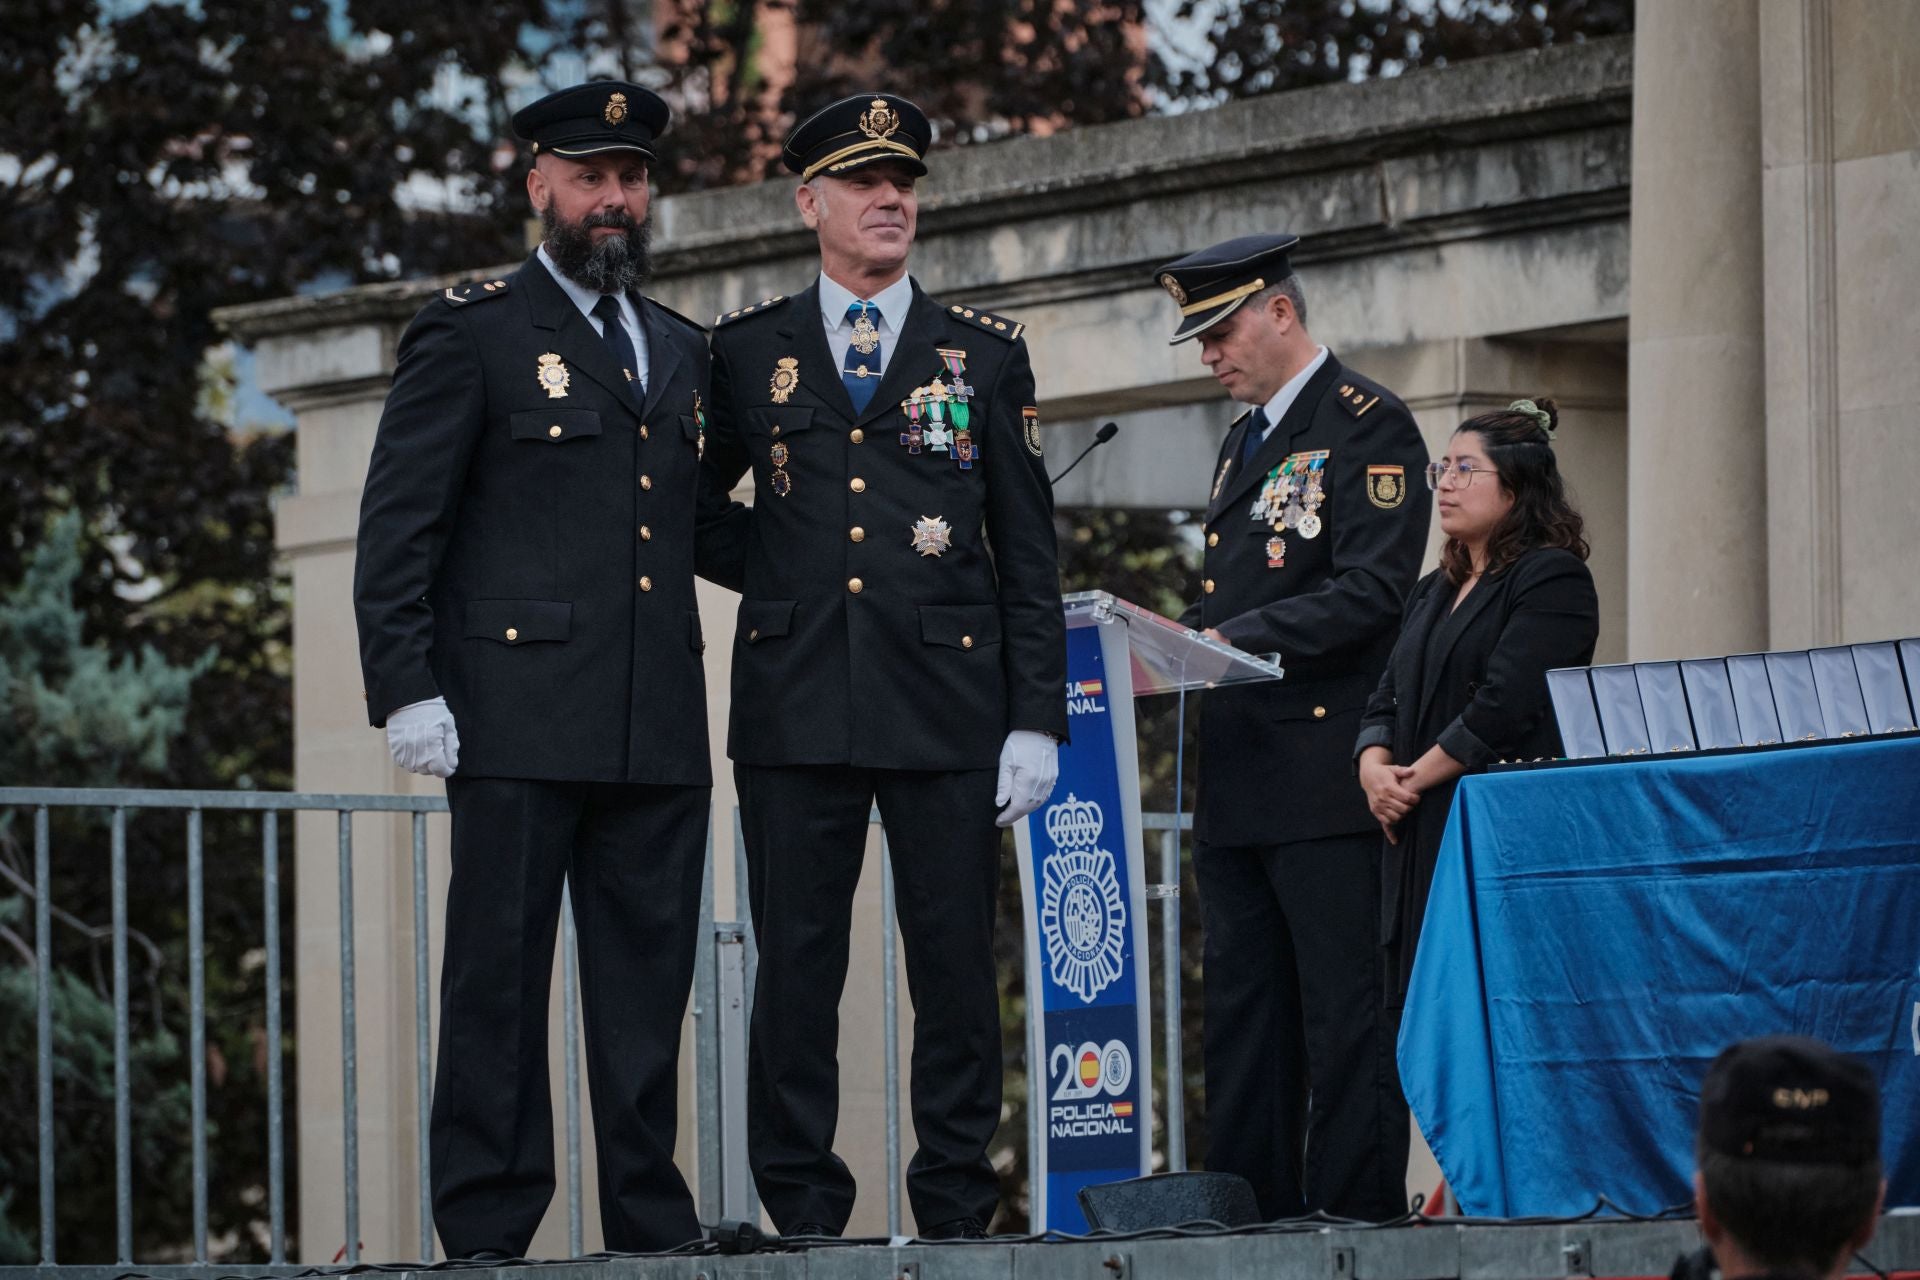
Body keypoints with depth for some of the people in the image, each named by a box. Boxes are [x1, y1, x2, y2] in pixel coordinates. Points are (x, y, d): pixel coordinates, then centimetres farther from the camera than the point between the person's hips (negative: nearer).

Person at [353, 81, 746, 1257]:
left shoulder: (683, 351, 20)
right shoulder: (472, 333, 2)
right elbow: (398, 527, -2)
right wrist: (406, 688, -12)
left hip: (657, 735, 5)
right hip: (518, 719, -5)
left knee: (648, 984, 6)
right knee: (500, 978, -3)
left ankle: (651, 1226, 10)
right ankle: (487, 1234, -1)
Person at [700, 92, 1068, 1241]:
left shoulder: (986, 355, 10)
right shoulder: (747, 351, 10)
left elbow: (1030, 554, 8)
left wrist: (1036, 720, 1)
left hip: (948, 706, 0)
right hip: (794, 705, 0)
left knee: (956, 969, 0)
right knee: (796, 971, 0)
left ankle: (957, 1211, 7)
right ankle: (804, 1213, 5)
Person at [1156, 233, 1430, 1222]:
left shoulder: (1366, 424, -6)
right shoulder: (1245, 439, 22)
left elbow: (1371, 593, -16)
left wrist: (1236, 639, -22)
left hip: (1325, 762, -9)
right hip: (1237, 771, 9)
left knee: (1344, 1004, -7)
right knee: (1243, 1002, 9)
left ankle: (1355, 1204, -6)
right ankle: (1250, 1203, 13)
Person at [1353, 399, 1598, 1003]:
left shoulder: (1552, 579, -4)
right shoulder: (1433, 592, 23)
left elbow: (1503, 708, -14)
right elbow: (1387, 701, 20)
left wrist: (1416, 779, -9)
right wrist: (1374, 767, -2)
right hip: (1424, 847, 8)